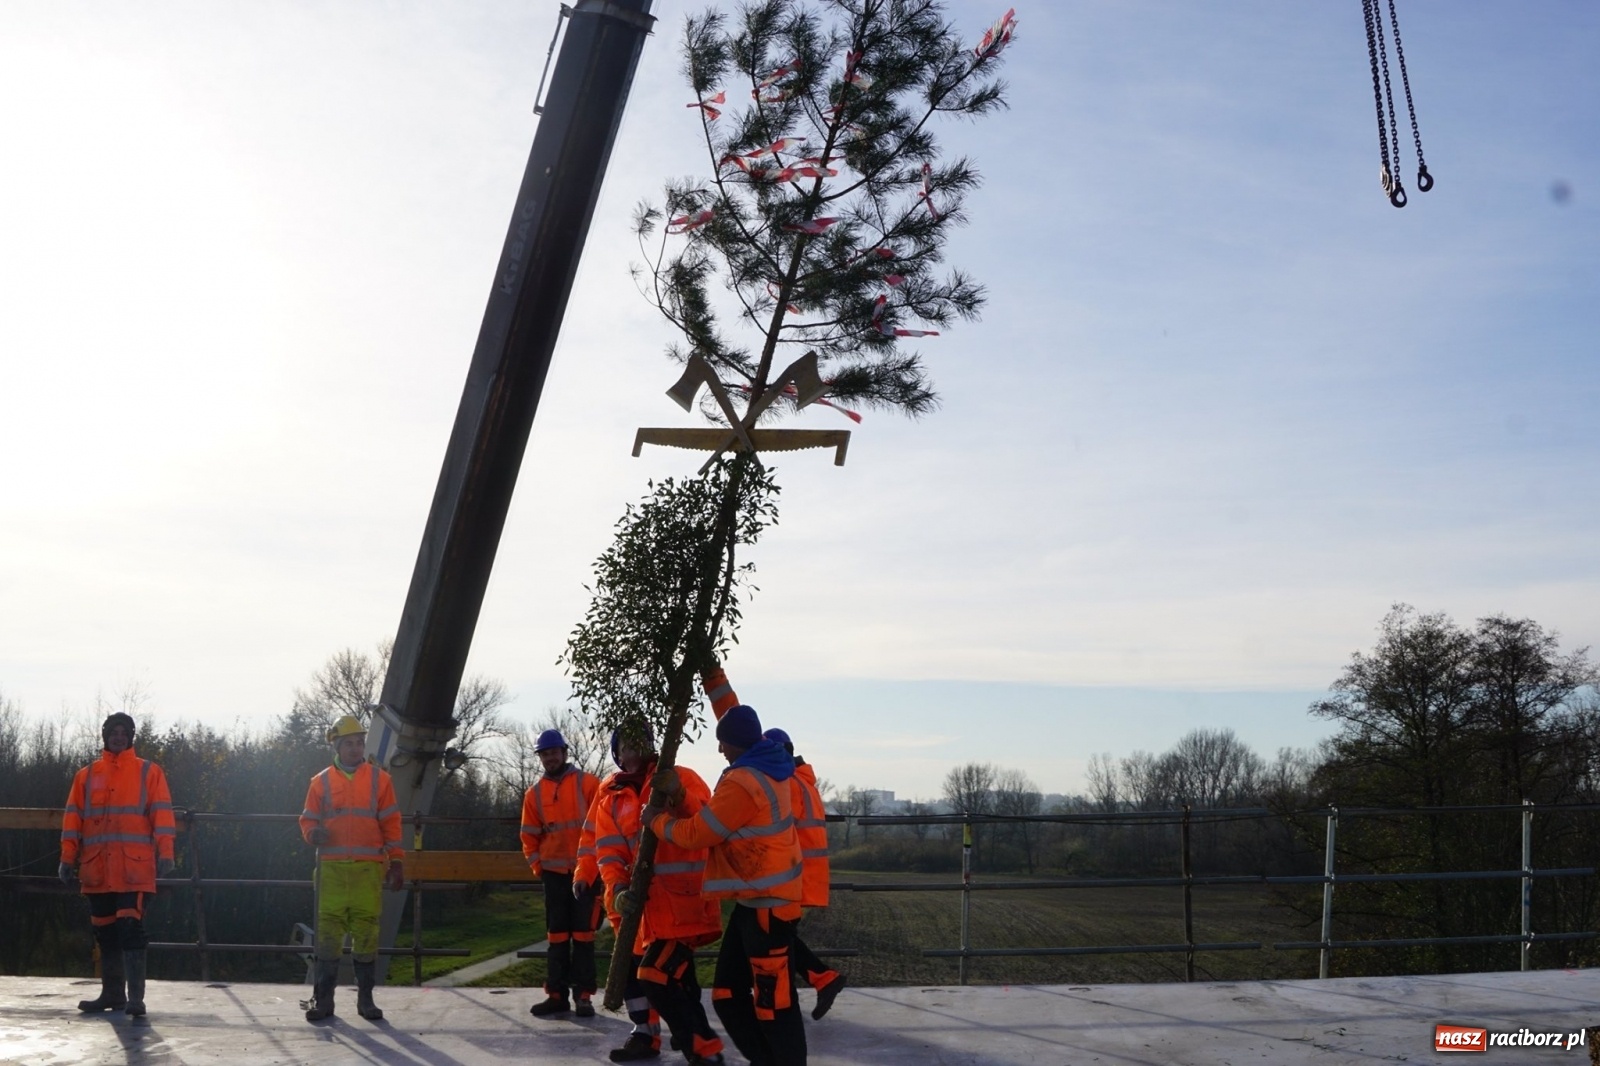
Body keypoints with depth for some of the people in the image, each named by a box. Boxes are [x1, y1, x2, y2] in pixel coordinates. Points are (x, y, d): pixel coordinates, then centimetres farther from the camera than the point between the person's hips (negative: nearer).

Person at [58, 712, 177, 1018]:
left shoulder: (149, 772, 6)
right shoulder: (86, 775, 15)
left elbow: (162, 813, 0)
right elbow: (73, 817, 12)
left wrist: (165, 854, -10)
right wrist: (68, 857, 4)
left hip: (134, 866, -4)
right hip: (96, 867, 4)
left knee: (131, 928, -11)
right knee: (105, 931, 10)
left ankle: (135, 996, -12)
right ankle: (112, 993, 19)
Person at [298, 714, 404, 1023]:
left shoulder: (379, 779, 9)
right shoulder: (321, 782, 11)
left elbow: (391, 824, 8)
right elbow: (308, 820, 14)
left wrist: (396, 863, 3)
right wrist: (313, 833, -10)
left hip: (369, 869, 0)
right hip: (332, 868, 1)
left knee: (367, 933, 0)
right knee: (328, 931, -1)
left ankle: (365, 998, 10)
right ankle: (323, 999, 7)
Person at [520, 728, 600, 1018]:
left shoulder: (587, 783, -4)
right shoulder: (534, 793, 8)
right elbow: (529, 835, 13)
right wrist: (537, 867, 6)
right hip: (554, 873, 4)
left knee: (583, 933, -1)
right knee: (557, 935, 7)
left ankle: (583, 995, 3)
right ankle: (557, 995, 11)